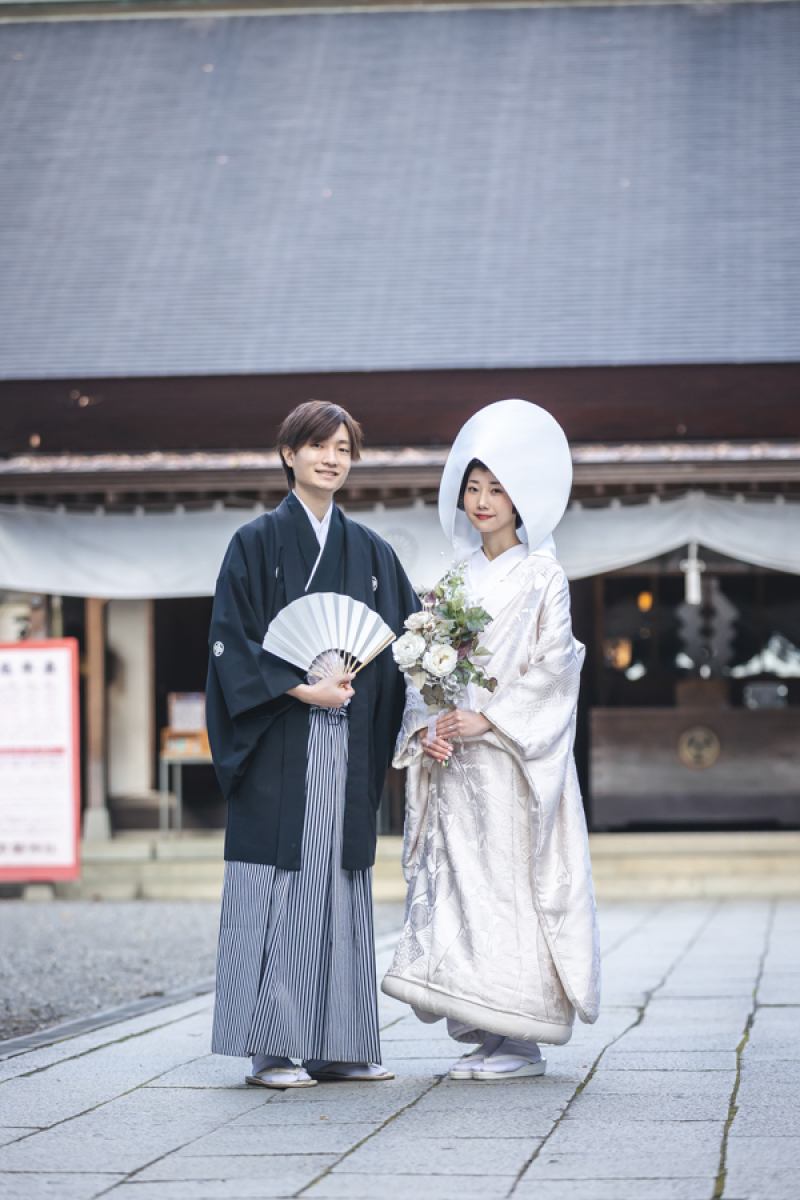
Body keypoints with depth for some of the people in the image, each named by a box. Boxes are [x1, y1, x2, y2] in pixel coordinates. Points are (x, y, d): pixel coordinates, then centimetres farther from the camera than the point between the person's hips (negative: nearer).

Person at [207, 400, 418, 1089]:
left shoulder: (370, 552, 14)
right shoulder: (257, 544, 1)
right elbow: (232, 642, -6)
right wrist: (300, 689, -16)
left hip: (348, 744, 5)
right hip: (281, 743, -5)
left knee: (342, 884, 5)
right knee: (281, 882, -6)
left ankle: (337, 1044, 9)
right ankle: (272, 1050, -2)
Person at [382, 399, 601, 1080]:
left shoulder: (541, 577, -1)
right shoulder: (457, 577, 15)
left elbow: (554, 666, -8)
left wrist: (488, 719, -16)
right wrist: (424, 727, -3)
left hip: (515, 761, -6)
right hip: (455, 764, 6)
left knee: (512, 886, -8)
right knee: (457, 887, 2)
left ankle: (522, 1040, -3)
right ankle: (484, 1036, 8)